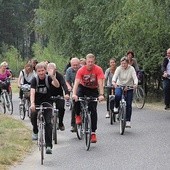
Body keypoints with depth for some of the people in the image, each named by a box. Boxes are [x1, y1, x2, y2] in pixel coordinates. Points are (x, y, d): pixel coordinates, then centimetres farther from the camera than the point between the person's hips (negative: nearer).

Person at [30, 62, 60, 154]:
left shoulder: (48, 78, -8)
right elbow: (32, 92, -20)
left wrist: (52, 76, -43)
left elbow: (57, 85, -26)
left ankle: (48, 146, -13)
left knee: (48, 123, -15)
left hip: (47, 103, -1)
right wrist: (32, 103, -36)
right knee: (33, 115, -25)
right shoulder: (35, 80, -8)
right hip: (37, 103, 1)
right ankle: (35, 131, 9)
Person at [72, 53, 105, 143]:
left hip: (93, 90, 0)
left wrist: (101, 94, -41)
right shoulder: (81, 70, -21)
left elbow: (100, 83, -27)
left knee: (93, 110, -8)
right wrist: (74, 94, -44)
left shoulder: (98, 70, -21)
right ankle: (78, 115, -3)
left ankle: (93, 133, -3)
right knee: (76, 100, -32)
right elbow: (76, 82, -28)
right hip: (82, 88, 0)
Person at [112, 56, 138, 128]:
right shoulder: (119, 68, -11)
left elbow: (135, 77, -22)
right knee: (117, 95, -34)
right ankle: (116, 107, -3)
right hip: (119, 86, 0)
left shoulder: (131, 69, -11)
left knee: (128, 104, -5)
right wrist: (114, 82, -49)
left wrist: (135, 84, -44)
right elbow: (115, 76, -26)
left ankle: (128, 121, 5)